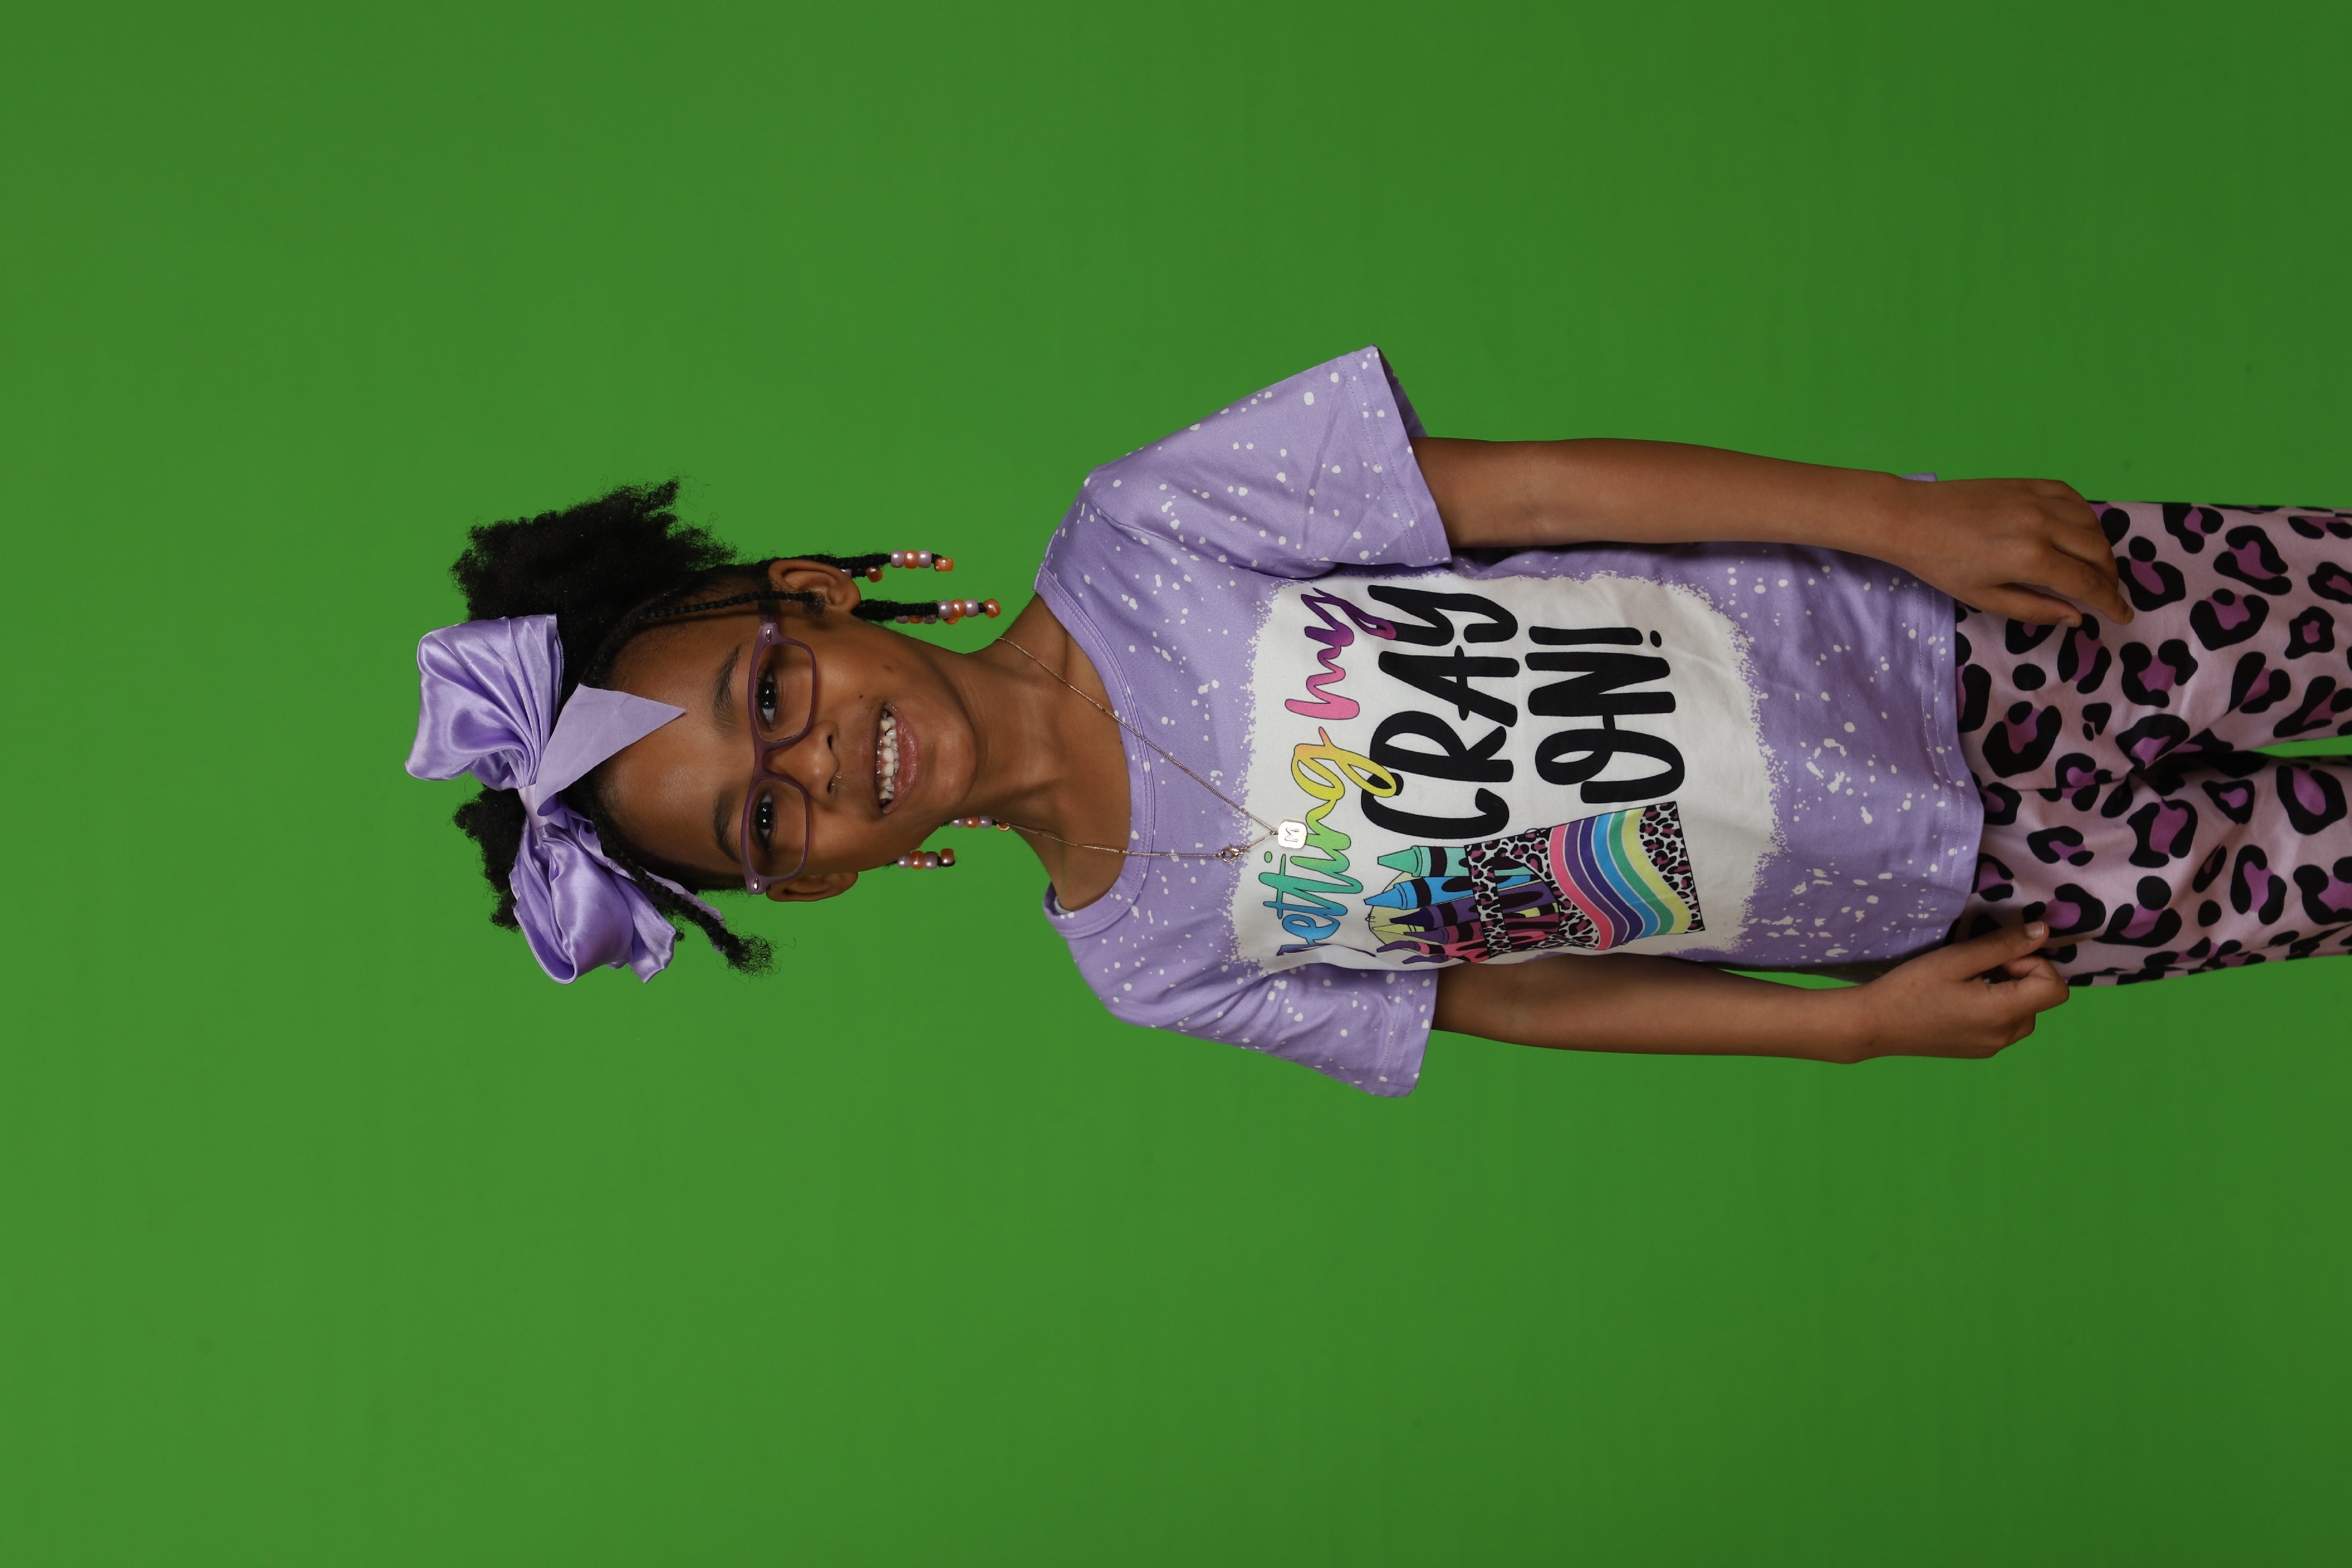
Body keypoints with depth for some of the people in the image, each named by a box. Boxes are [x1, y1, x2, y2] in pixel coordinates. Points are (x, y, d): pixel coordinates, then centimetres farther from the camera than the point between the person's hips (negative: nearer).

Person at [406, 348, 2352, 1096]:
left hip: (1932, 620, 1)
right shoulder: (1150, 960, -11)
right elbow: (1502, 991, -2)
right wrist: (1855, 1023, -4)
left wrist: (1903, 512, -15)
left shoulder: (1136, 536, -17)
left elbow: (1530, 482, -14)